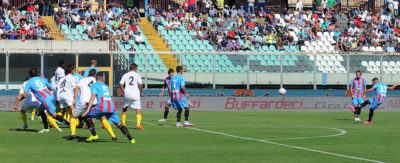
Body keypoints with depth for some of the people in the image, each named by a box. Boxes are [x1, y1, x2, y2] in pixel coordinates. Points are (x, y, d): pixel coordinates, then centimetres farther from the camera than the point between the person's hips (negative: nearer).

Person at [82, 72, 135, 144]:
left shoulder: (94, 85, 13)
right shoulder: (106, 86, 31)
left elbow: (93, 97, -2)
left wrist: (88, 110, -9)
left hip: (103, 106, -5)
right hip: (112, 106, 5)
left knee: (87, 115, 13)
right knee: (118, 123, 16)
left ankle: (94, 135, 1)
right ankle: (130, 138, 2)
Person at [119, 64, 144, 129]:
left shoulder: (125, 75, 10)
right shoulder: (137, 75, 1)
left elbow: (121, 84, 3)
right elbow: (140, 84, -10)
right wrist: (141, 92, 6)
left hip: (127, 94, 3)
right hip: (135, 94, -3)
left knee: (124, 109, 18)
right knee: (138, 110, -2)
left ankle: (123, 124, 20)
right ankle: (138, 124, -19)